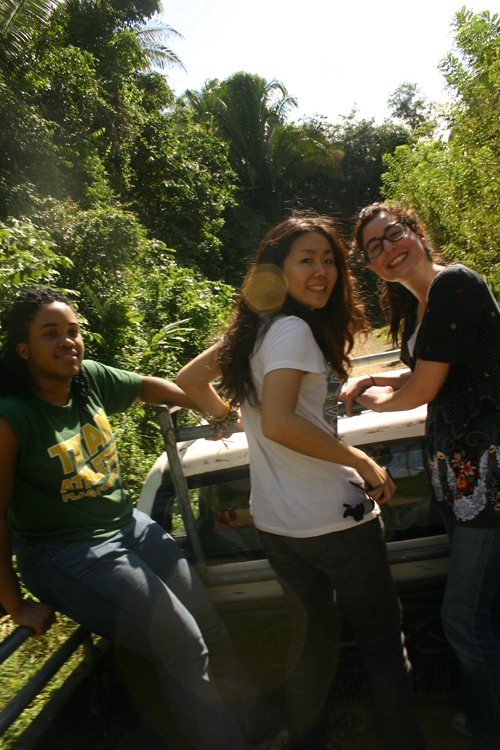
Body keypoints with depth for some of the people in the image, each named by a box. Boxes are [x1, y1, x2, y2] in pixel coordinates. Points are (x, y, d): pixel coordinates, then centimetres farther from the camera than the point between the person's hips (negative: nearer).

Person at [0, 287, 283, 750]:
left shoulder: (90, 379, -4)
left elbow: (151, 387, 13)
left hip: (131, 527, 6)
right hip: (70, 556, -6)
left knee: (212, 627, 9)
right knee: (184, 646, -9)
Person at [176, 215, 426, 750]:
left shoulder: (254, 328, 8)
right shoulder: (293, 329, -16)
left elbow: (188, 379, 15)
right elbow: (279, 424, -26)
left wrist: (225, 413, 27)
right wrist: (363, 463, -17)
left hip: (276, 525, 8)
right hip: (333, 519, -8)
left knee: (309, 637, 24)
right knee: (383, 644, 12)